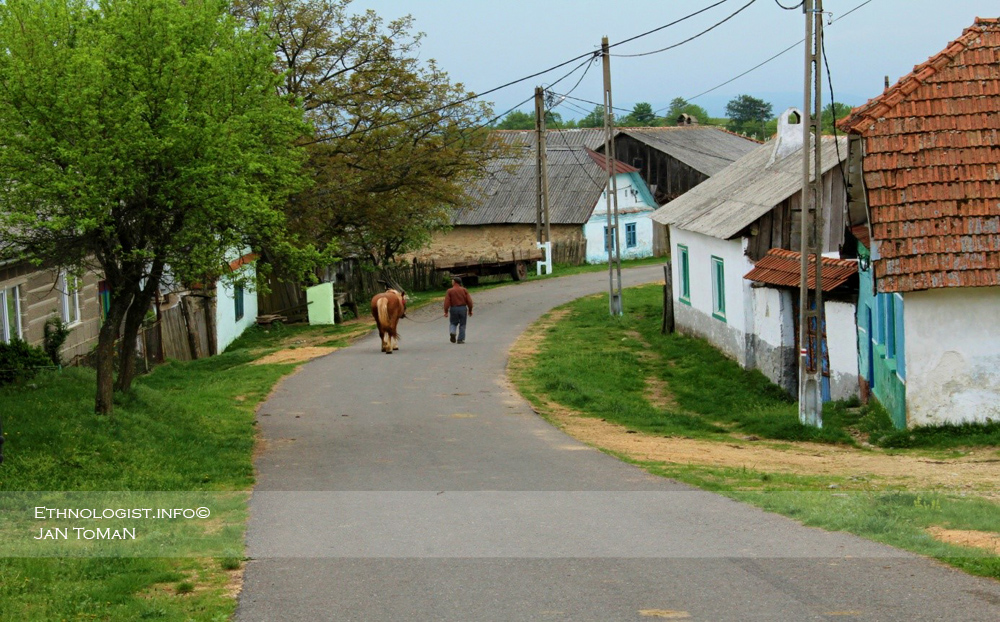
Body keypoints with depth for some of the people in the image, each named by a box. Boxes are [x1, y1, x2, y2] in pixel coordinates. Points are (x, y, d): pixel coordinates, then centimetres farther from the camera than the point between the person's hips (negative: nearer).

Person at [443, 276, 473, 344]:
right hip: (463, 308, 1)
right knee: (462, 325, 8)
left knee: (453, 323, 14)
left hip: (453, 309, 0)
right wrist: (470, 310, 5)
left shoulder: (450, 291, -3)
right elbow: (469, 301, -3)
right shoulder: (464, 290, 1)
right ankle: (460, 339, 4)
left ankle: (452, 332, -14)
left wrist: (446, 312, -6)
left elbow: (447, 302, -9)